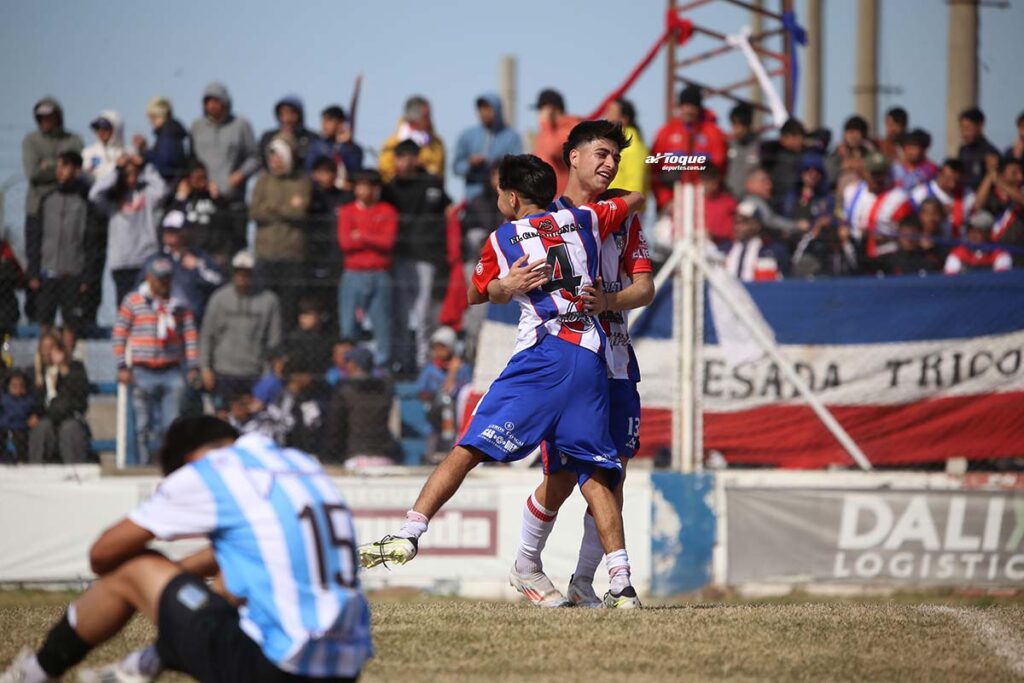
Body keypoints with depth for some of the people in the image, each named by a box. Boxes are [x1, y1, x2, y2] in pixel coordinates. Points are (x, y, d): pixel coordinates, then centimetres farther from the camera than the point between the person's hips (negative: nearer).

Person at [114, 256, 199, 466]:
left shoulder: (179, 304, 10)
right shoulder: (133, 302, 3)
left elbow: (191, 336, 10)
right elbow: (119, 335, 3)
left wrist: (192, 367, 3)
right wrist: (122, 367, -4)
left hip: (172, 371, 2)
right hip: (143, 373, -2)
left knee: (172, 423, -2)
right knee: (144, 424, 2)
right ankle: (143, 463, 9)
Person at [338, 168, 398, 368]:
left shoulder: (387, 212, 8)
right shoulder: (346, 212, 9)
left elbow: (389, 241, -5)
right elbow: (345, 241, -4)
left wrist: (361, 237, -7)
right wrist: (374, 240, -4)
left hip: (380, 276, 0)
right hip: (354, 275, 0)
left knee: (382, 323, -4)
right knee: (348, 325, -4)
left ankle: (382, 365, -2)